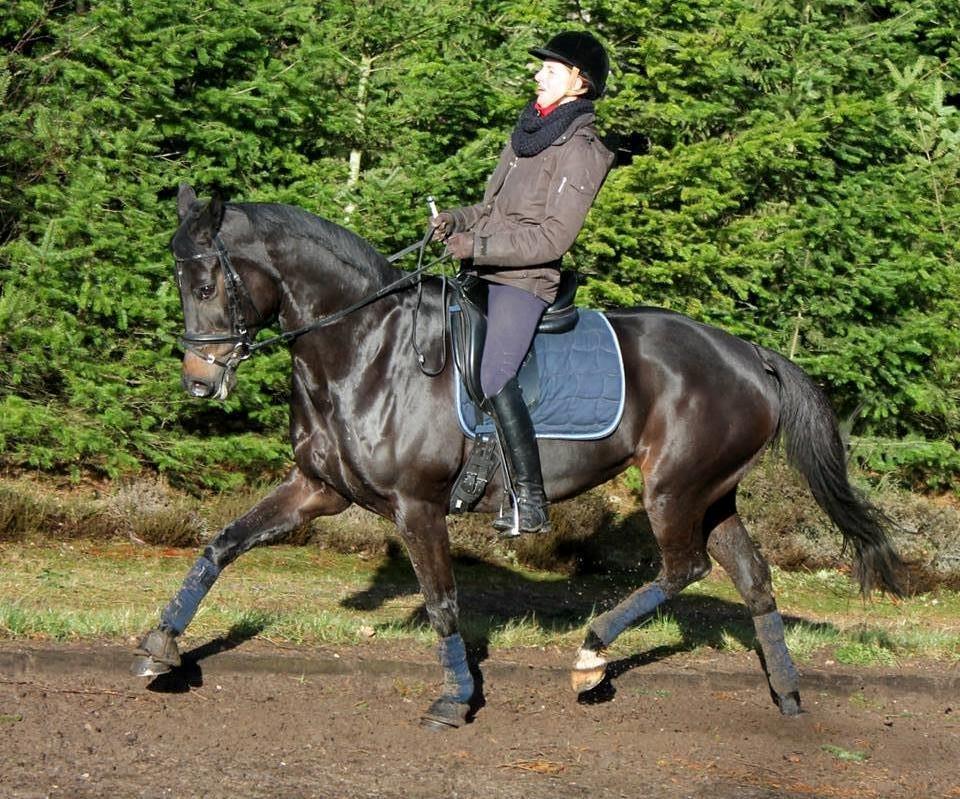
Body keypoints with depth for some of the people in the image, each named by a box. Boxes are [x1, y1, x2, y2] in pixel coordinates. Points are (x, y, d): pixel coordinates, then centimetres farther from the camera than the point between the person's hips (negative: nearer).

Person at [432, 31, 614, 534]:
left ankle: (532, 504, -24)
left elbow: (552, 238, -16)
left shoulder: (579, 151, -10)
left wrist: (477, 246, -18)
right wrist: (457, 221, 2)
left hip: (524, 281, -9)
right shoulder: (527, 134, 16)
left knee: (493, 380, -24)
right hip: (483, 276, 9)